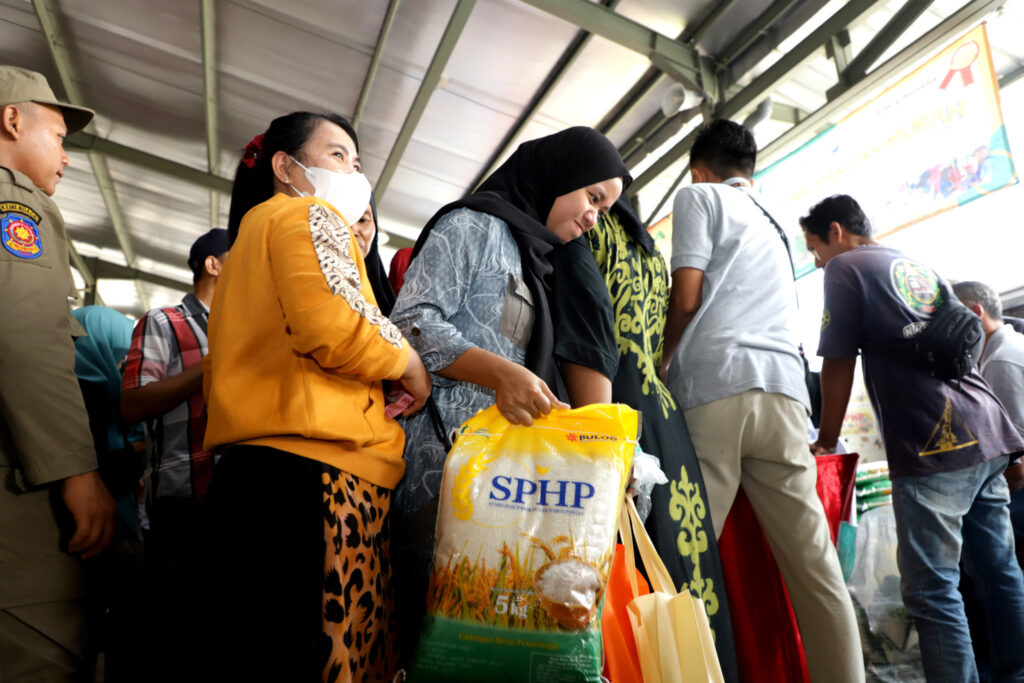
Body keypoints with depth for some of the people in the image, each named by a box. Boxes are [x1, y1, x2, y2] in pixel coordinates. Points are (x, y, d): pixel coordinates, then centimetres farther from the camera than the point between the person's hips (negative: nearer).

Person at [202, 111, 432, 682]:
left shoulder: (253, 233, 31)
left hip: (250, 466, 10)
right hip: (314, 470, -10)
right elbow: (330, 322, -20)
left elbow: (217, 375, 28)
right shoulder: (311, 214, 1)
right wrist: (411, 365, -5)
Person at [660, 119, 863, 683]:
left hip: (715, 387, -6)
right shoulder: (772, 223, 31)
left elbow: (686, 298, -3)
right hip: (784, 387, 7)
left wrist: (662, 362, 13)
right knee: (813, 562, 5)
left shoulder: (699, 196, 11)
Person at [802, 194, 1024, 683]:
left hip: (934, 445, -9)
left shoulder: (845, 267, -1)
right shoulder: (921, 268, 23)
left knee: (932, 588, -6)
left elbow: (838, 365, -4)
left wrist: (826, 441, 6)